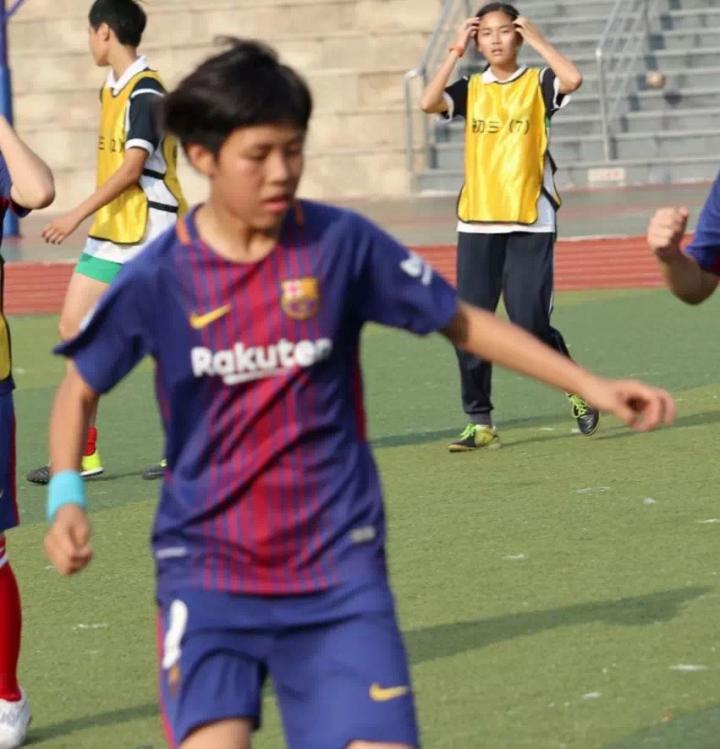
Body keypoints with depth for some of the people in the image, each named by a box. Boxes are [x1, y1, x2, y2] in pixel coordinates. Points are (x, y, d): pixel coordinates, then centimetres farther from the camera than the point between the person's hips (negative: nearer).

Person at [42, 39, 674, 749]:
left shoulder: (342, 244, -5)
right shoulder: (157, 277, -6)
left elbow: (463, 323, 7)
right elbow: (80, 389, 8)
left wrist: (589, 384, 1)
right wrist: (66, 497, -8)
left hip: (338, 566, 1)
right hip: (208, 568, -1)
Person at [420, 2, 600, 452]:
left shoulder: (537, 84, 2)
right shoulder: (470, 90, 9)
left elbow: (572, 79, -20)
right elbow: (429, 103, -9)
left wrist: (535, 38, -11)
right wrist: (457, 51, -6)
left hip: (530, 224, -3)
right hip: (477, 225, 3)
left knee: (530, 324, -8)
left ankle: (576, 388, 17)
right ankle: (480, 422, 8)